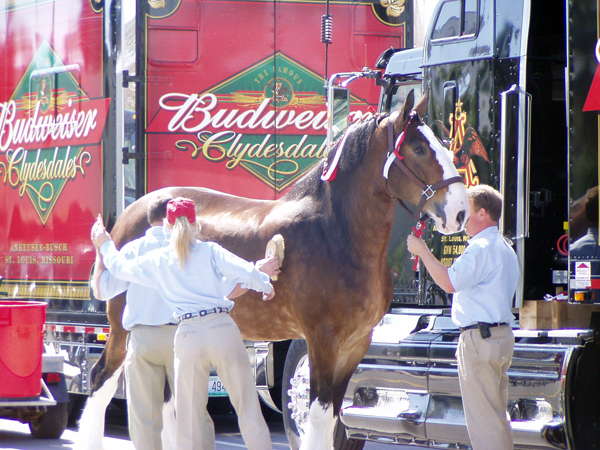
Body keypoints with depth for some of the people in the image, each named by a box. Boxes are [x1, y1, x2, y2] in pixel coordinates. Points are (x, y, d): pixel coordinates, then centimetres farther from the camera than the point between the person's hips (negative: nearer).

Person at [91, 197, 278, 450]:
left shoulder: (157, 261, 9)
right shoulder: (211, 252, 3)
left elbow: (121, 267, 23)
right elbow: (244, 272, -6)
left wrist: (105, 245, 41)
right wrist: (265, 284, 15)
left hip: (188, 336, 1)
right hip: (223, 329, -1)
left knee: (189, 417, 7)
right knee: (248, 409, 3)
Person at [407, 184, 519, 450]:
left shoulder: (481, 248, -15)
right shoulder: (503, 248, 18)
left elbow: (449, 283, -20)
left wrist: (422, 251, -11)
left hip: (480, 337, -10)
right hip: (501, 335, 10)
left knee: (482, 418, -9)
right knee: (498, 416, 14)